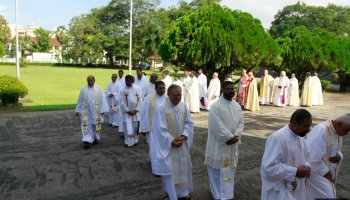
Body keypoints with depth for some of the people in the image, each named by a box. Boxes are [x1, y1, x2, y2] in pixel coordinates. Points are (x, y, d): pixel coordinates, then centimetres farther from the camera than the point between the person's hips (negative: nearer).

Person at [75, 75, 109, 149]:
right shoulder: (83, 89, 4)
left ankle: (96, 138, 29)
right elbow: (80, 100, 8)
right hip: (86, 112, 1)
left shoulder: (99, 88, -2)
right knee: (86, 126, -5)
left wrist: (102, 110, -8)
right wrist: (77, 110, 8)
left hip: (96, 112, -1)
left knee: (96, 125, 11)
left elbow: (102, 99, -3)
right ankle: (87, 140, -6)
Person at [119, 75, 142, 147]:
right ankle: (128, 142, 9)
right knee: (127, 127, -1)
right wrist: (128, 111, -11)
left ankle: (135, 140, 22)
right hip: (126, 112, 0)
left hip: (135, 111, 1)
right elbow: (122, 102, -6)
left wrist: (136, 110, -9)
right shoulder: (123, 90, -3)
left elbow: (140, 100, -3)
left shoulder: (137, 89, -2)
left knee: (135, 126, 7)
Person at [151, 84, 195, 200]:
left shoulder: (183, 106, -2)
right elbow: (160, 129, -17)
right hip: (168, 145, -5)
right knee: (170, 170, 6)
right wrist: (172, 141, -18)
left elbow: (189, 123, 2)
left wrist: (184, 136, -13)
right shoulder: (161, 109, -18)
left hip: (182, 143, 5)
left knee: (183, 167, 17)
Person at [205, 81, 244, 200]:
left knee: (229, 169, 14)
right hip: (219, 143, -6)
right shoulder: (216, 106, -16)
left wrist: (236, 136, -10)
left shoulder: (237, 106, 6)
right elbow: (217, 126, -20)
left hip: (232, 144, 6)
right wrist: (229, 137, -18)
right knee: (217, 169, 7)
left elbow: (241, 122, 6)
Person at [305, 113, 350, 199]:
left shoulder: (338, 132, 4)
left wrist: (339, 157, -8)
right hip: (315, 172, -9)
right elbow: (312, 159, -28)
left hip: (327, 173, 9)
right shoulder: (321, 131, -25)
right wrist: (327, 174, -17)